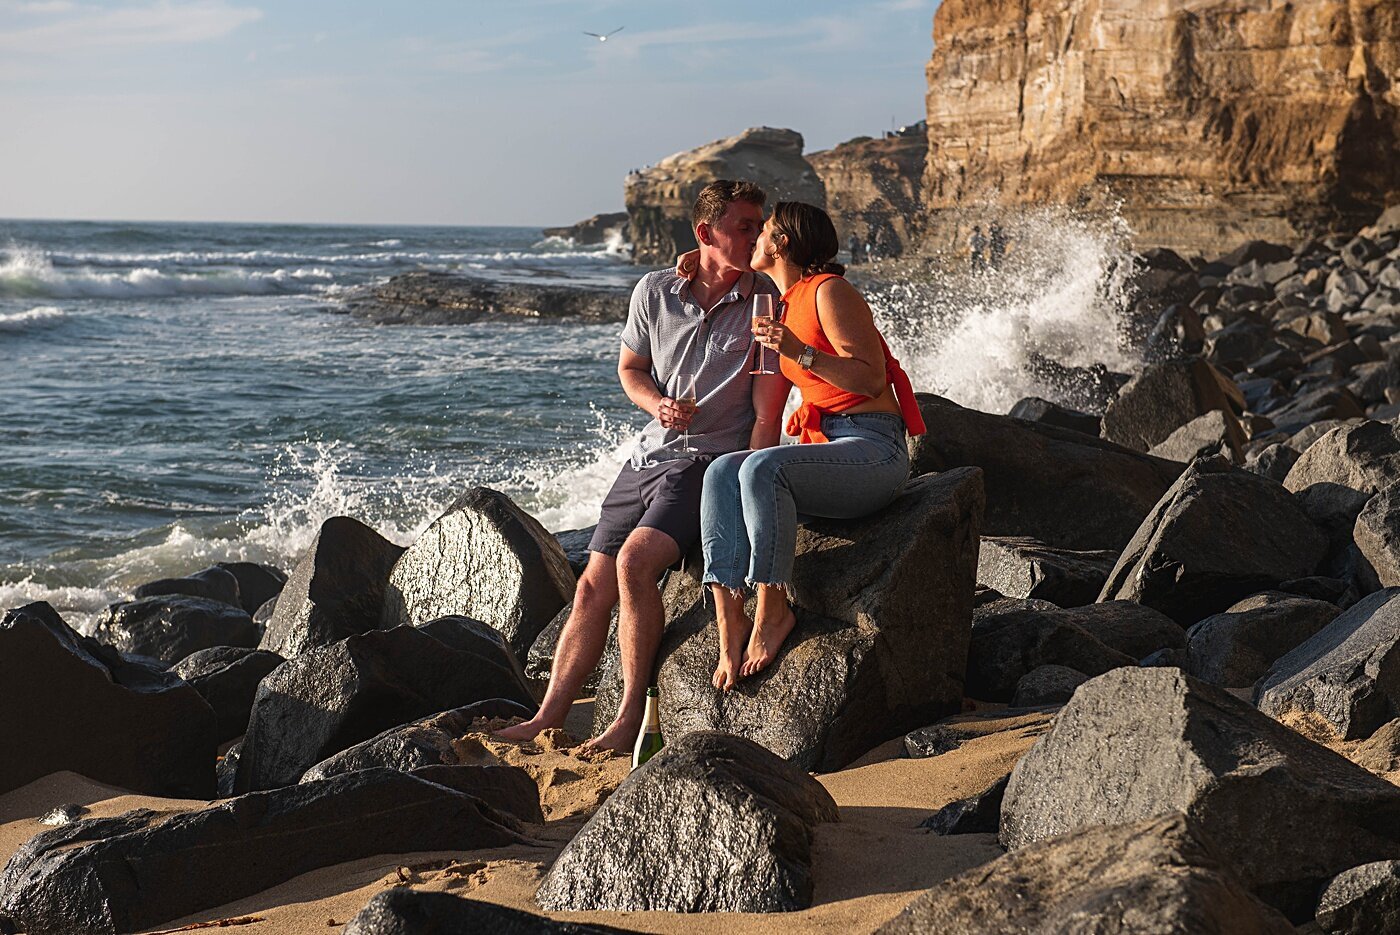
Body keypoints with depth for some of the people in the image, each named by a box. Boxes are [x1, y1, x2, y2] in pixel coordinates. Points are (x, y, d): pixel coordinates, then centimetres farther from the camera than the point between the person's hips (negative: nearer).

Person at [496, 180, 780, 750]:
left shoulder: (766, 301, -7)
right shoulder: (655, 292, 4)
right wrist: (657, 404, -4)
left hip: (710, 461, -5)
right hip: (648, 457, 5)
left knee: (635, 562, -25)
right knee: (592, 588, 3)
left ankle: (630, 720, -17)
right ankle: (548, 718, 10)